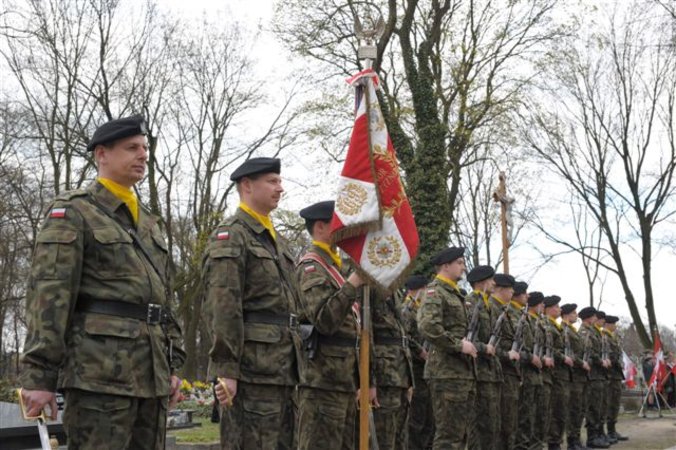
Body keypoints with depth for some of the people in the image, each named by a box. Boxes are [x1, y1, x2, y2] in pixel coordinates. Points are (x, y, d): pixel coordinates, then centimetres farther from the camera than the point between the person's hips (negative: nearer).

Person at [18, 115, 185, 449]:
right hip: (99, 370, -7)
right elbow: (48, 293, -11)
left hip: (150, 372, 7)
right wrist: (38, 374, -18)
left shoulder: (148, 222, 22)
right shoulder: (72, 212, -1)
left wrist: (171, 364, 17)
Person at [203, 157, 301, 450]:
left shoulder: (275, 240, 21)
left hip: (281, 370, 9)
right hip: (251, 368, -9)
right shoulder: (229, 237, -8)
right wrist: (226, 370, -22)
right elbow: (222, 309, -17)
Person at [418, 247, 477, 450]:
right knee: (449, 433, -7)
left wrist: (469, 344, 9)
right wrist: (459, 345, -20)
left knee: (464, 431, 14)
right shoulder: (435, 291, -10)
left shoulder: (455, 293, 19)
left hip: (464, 371, 10)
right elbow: (427, 326, -26)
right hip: (447, 372, -10)